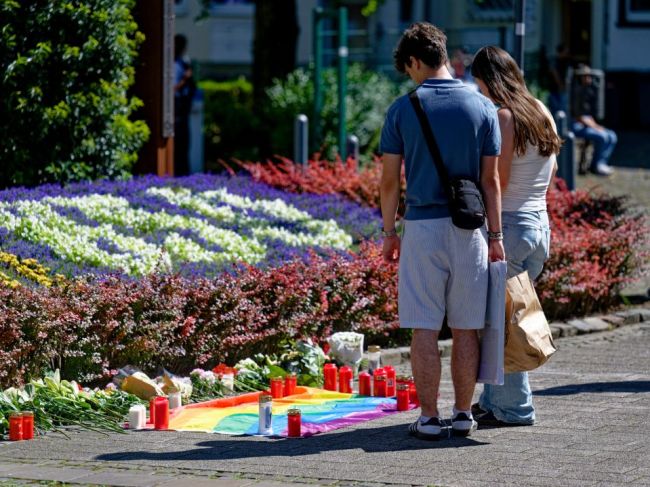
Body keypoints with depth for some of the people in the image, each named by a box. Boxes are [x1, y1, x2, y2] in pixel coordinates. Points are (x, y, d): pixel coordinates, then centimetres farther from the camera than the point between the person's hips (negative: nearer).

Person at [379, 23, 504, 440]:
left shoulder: (404, 109, -2)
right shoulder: (482, 107, 2)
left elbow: (389, 179, 0)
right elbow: (491, 180, 2)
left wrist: (389, 232, 10)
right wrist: (495, 236, 7)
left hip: (422, 226, -2)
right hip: (469, 230, 2)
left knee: (425, 329, 1)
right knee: (466, 329, 8)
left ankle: (429, 418, 1)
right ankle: (464, 415, 12)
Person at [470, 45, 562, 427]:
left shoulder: (503, 116, -15)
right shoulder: (542, 112, 10)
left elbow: (497, 181, -17)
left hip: (510, 226, -9)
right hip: (540, 223, 9)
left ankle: (514, 408, 3)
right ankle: (494, 400, 24)